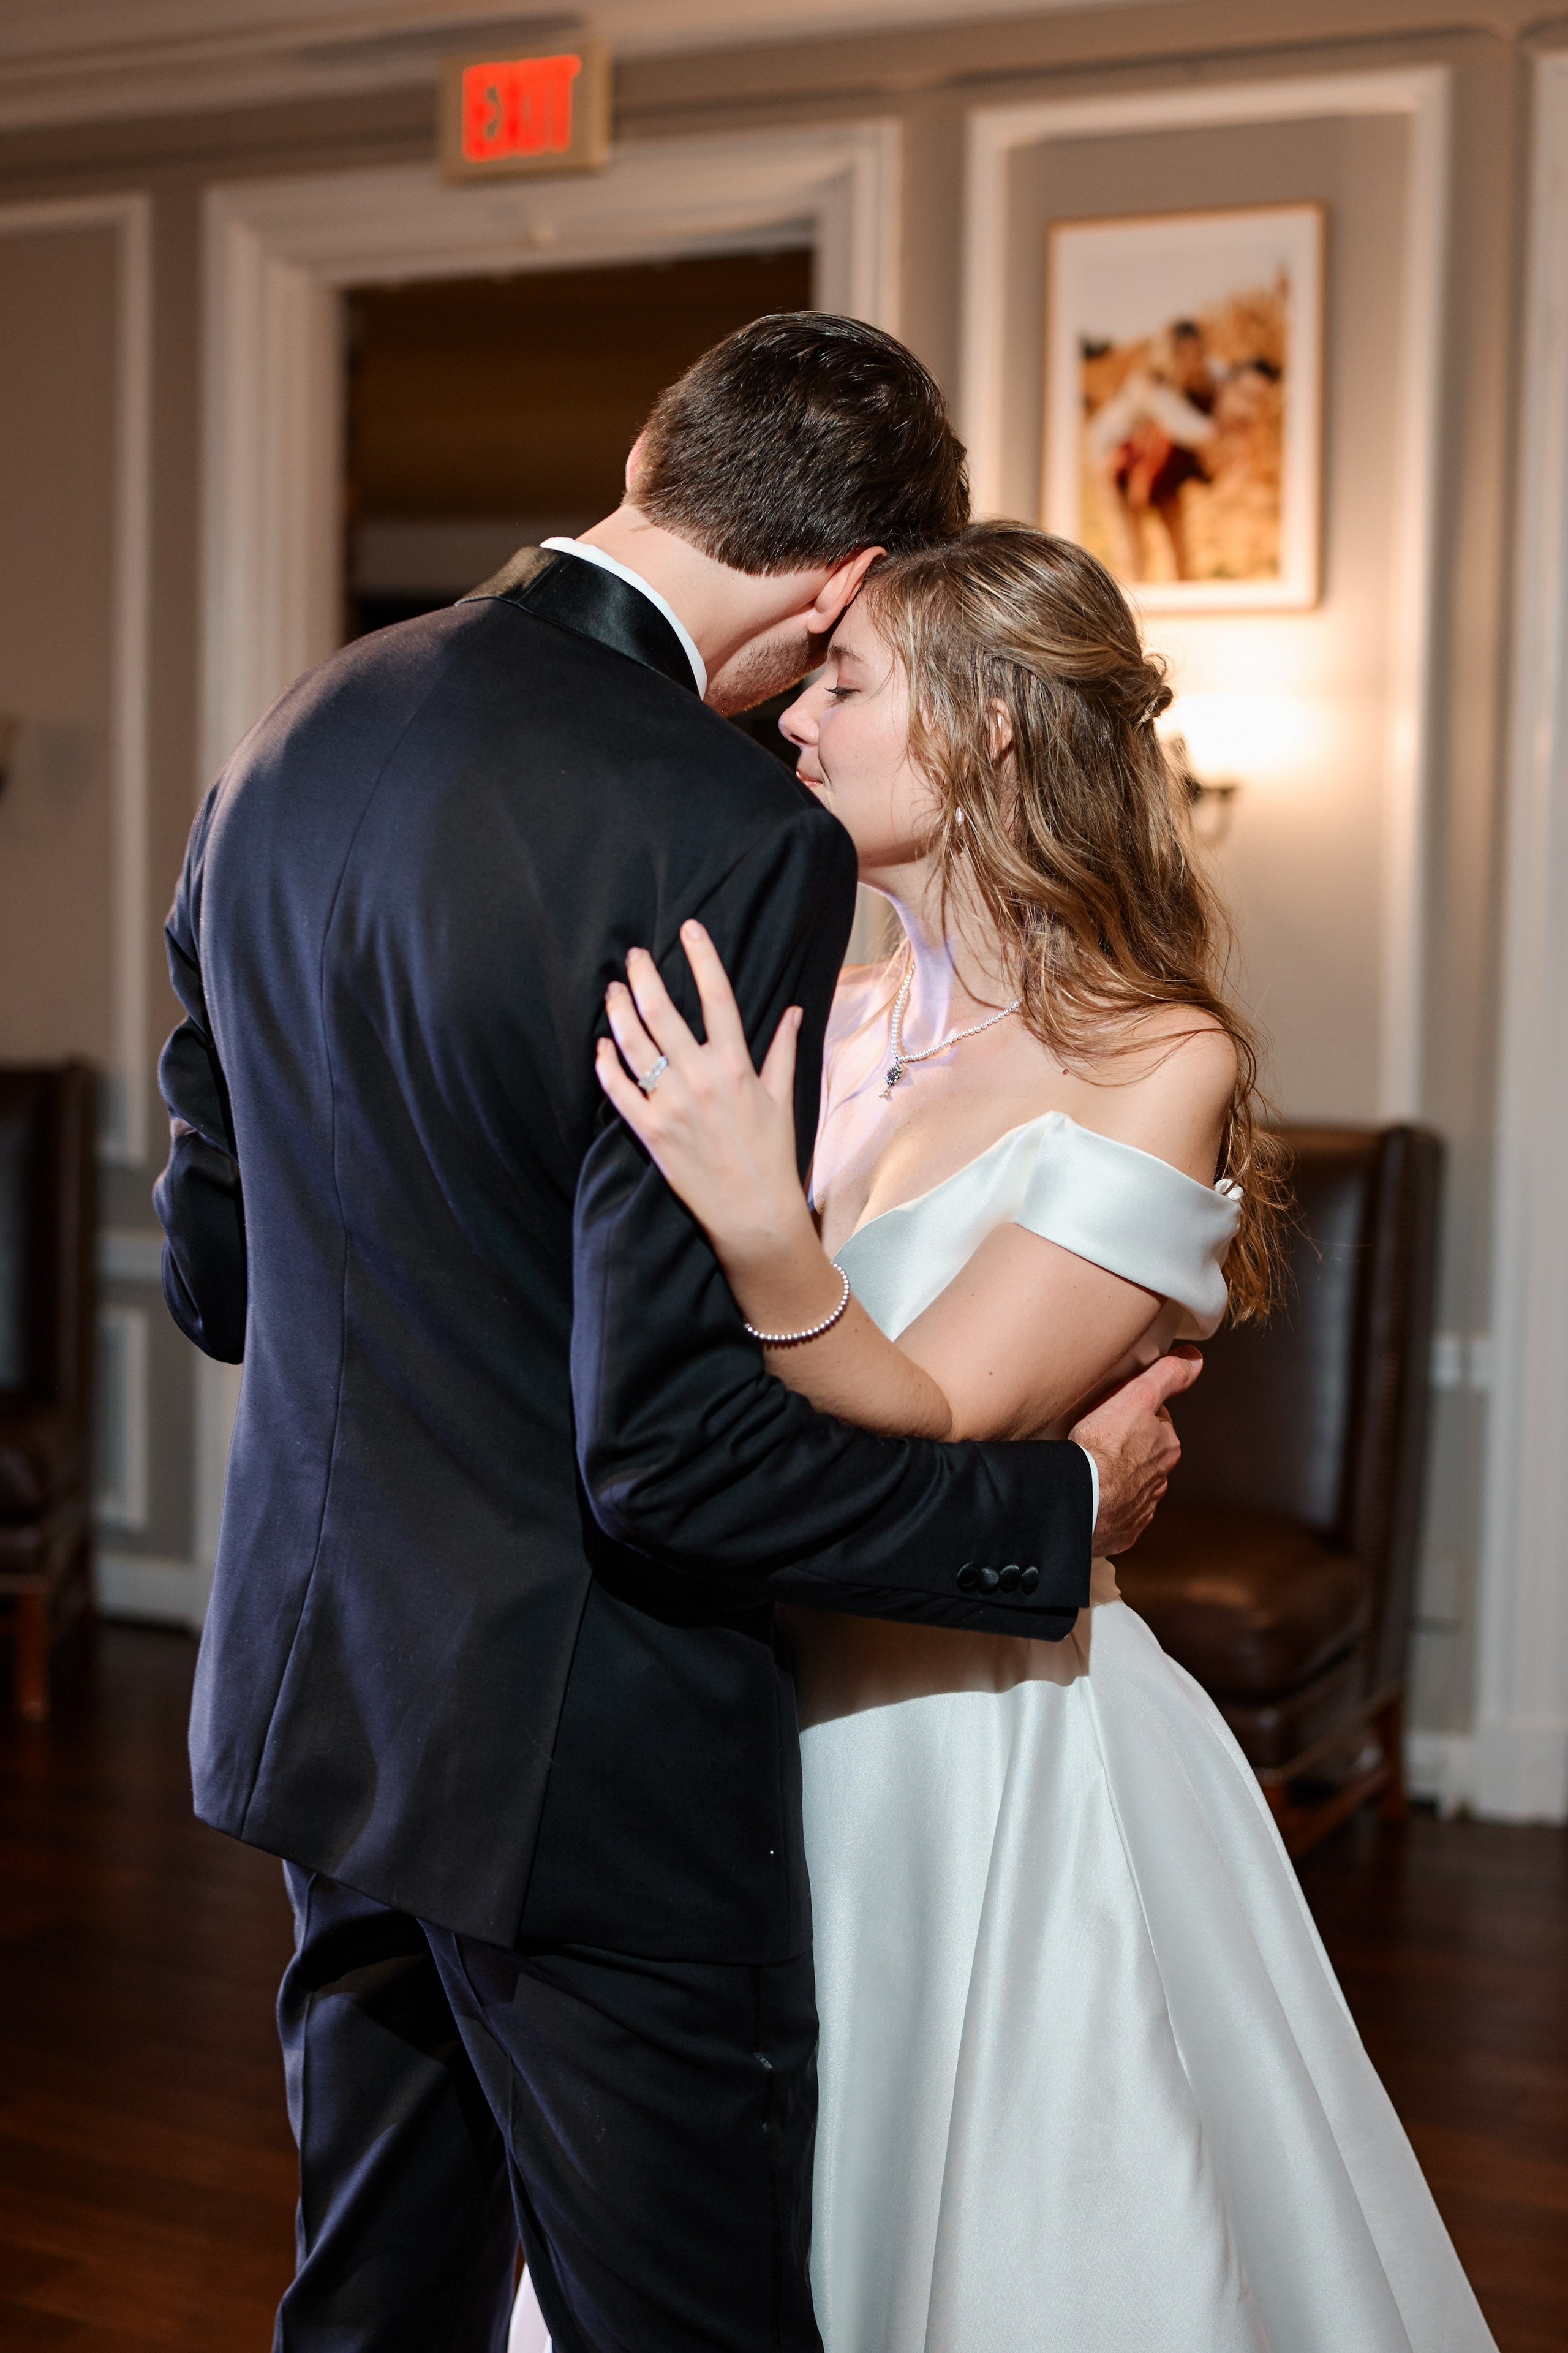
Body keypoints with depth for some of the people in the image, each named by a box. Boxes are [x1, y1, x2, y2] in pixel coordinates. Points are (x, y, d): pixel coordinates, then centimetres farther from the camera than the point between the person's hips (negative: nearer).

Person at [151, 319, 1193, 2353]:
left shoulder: (287, 746, 2)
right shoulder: (735, 839, -23)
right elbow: (676, 1446, -24)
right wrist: (1059, 1503, -10)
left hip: (317, 1687, 8)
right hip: (584, 1759, -8)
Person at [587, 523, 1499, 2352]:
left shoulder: (1163, 1069, -15)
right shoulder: (832, 1022, 2)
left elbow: (925, 1435, -23)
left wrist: (762, 1238, -36)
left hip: (995, 1767, -6)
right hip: (778, 1725, 6)